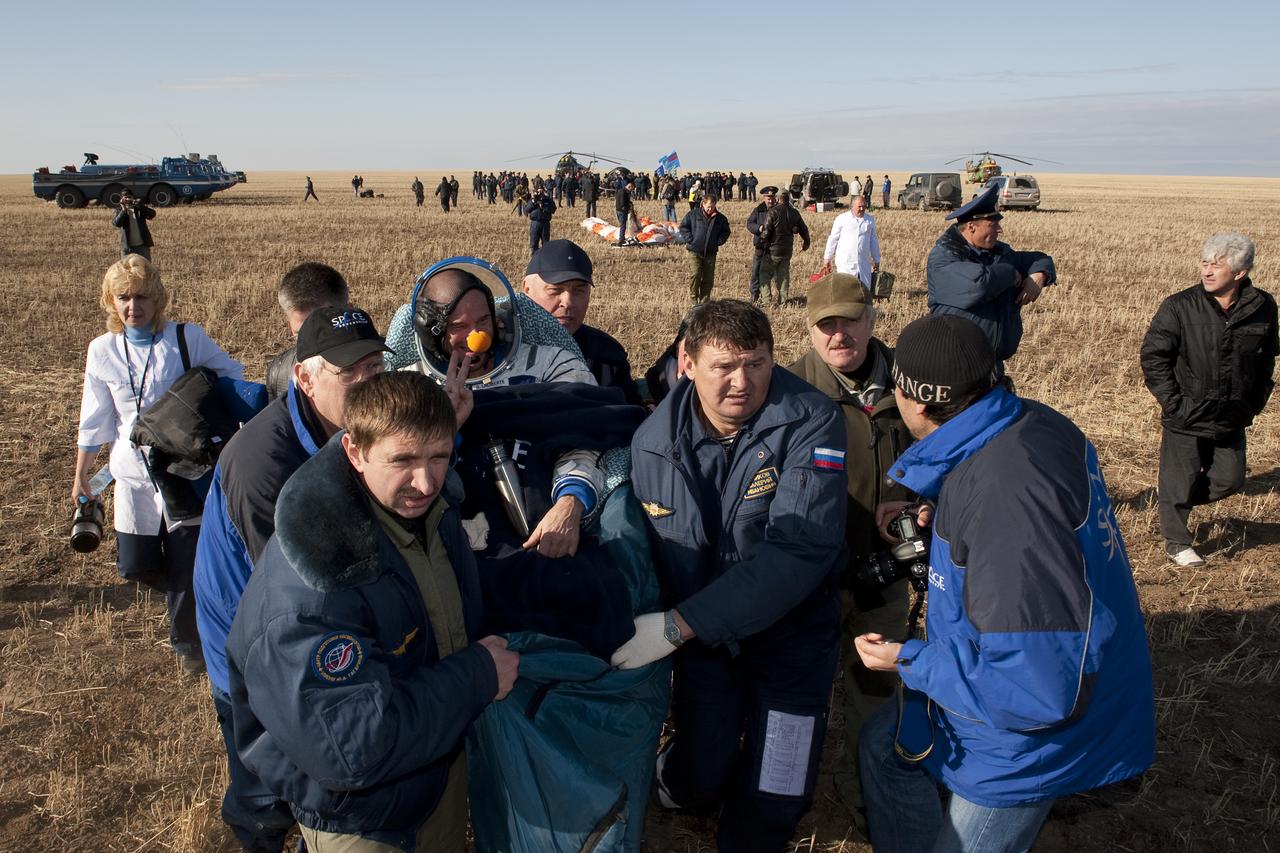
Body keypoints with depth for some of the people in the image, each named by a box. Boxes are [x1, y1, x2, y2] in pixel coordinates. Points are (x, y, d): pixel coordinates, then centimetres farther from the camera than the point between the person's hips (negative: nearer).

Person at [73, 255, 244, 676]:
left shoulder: (187, 338, -8)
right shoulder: (102, 350, 1)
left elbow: (232, 375, 2)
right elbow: (94, 419, 8)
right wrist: (81, 475, 12)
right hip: (134, 472, 3)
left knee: (186, 566, 1)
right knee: (135, 566, 6)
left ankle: (187, 643, 25)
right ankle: (191, 597, 40)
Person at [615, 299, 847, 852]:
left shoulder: (810, 424, -23)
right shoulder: (653, 440, -10)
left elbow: (800, 550, -32)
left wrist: (677, 625, -33)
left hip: (790, 634, -2)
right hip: (700, 635, 2)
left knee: (771, 807, 2)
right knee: (694, 785, 5)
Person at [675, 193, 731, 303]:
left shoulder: (720, 218, 7)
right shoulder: (693, 215, -1)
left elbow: (725, 231, 19)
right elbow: (683, 226, 5)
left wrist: (719, 241, 4)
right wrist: (689, 240, -4)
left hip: (711, 252, 3)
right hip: (695, 251, -3)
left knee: (708, 278, 4)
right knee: (695, 274, -17)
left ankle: (704, 301, 14)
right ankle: (693, 298, -3)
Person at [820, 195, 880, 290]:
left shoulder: (870, 220, 10)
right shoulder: (841, 219, -1)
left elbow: (874, 241, 18)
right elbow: (833, 240, 4)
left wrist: (876, 261, 19)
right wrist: (827, 260, 5)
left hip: (864, 264, 3)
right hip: (845, 264, -3)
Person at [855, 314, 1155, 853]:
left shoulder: (1002, 493, -39)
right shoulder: (1028, 422, -10)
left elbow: (1040, 691, -35)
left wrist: (909, 662, -22)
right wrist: (935, 518, -1)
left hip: (1041, 731, -9)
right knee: (884, 743, 24)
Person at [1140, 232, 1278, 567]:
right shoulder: (1179, 307, -13)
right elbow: (1152, 356, -10)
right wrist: (1173, 403, -13)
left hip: (1232, 419, 4)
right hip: (1186, 417, -4)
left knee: (1230, 480, 12)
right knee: (1179, 481, 6)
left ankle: (1174, 497, 36)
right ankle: (1177, 543, 23)